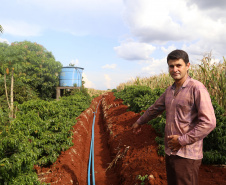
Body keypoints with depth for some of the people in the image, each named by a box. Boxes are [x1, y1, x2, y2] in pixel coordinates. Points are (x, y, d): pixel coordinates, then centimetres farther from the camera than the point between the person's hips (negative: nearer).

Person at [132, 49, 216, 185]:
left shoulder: (197, 88, -14)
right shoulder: (170, 90, 8)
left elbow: (209, 123, -19)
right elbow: (155, 108, 24)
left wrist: (182, 140, -16)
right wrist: (139, 122, 36)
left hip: (187, 155, -7)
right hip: (170, 152, 7)